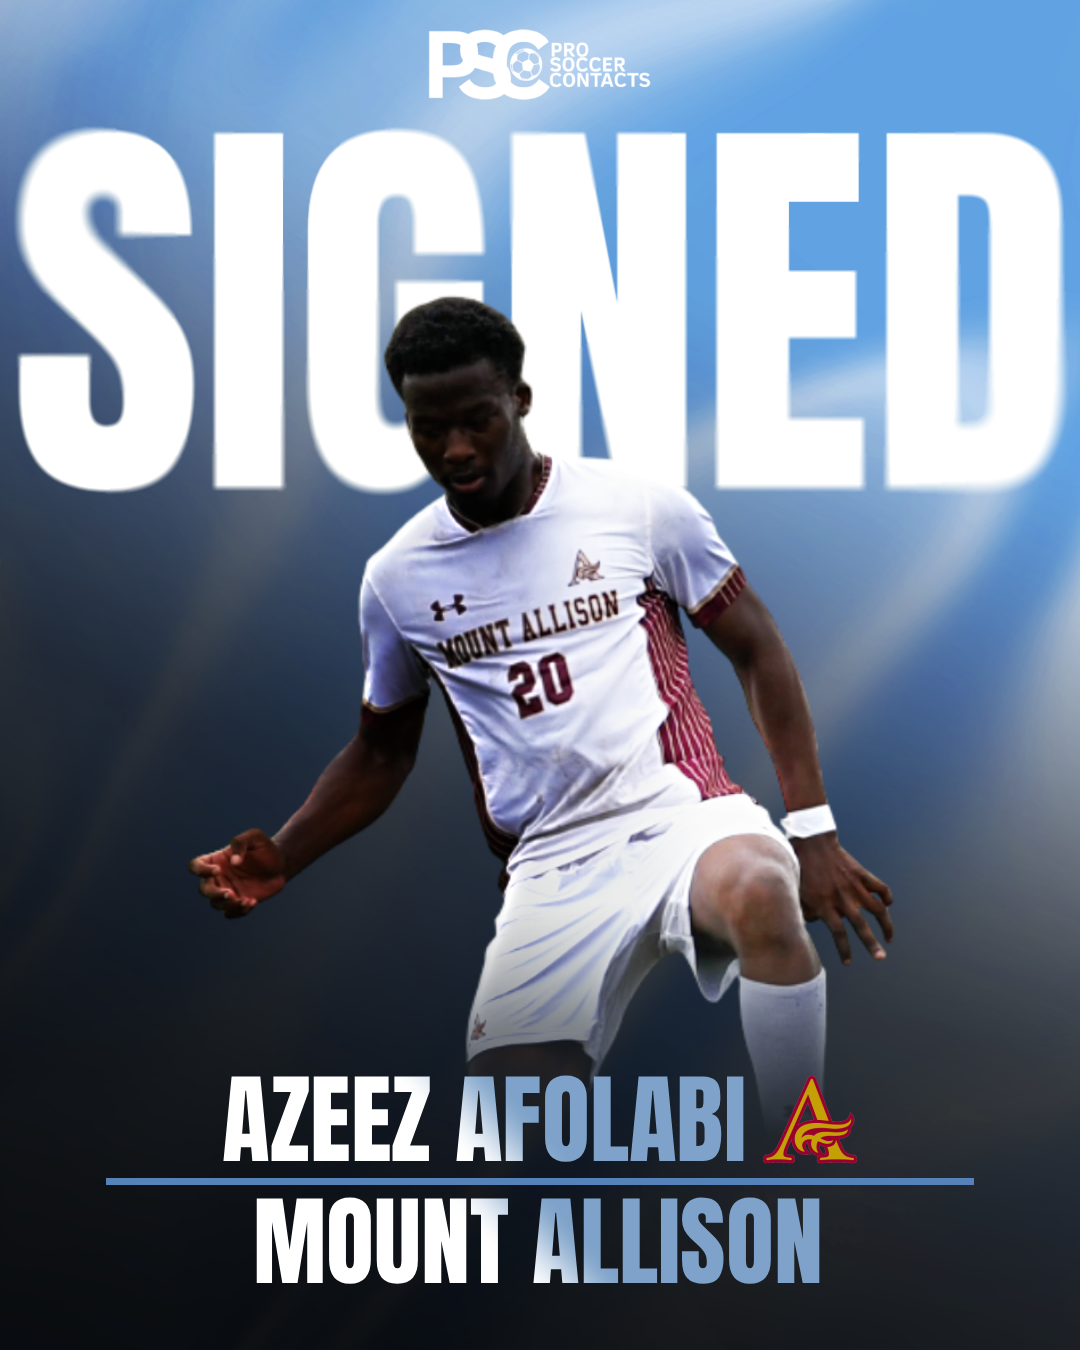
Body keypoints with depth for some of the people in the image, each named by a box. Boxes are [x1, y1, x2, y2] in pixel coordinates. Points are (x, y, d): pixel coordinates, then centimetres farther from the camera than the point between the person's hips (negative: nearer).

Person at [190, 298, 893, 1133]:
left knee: (758, 890, -39)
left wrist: (812, 829, -2)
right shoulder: (396, 580, 8)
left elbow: (756, 650, 6)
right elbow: (381, 753, 21)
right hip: (553, 864, 3)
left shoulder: (639, 508, 0)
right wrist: (283, 858, 4)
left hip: (680, 810, -2)